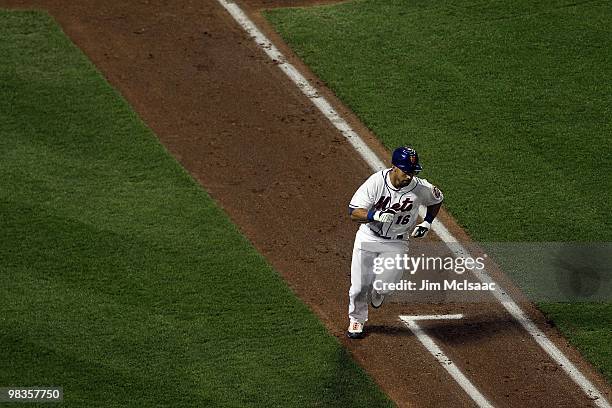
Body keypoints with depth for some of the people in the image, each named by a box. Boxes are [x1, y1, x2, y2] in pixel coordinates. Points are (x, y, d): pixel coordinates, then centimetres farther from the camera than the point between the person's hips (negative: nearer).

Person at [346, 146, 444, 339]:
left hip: (396, 243, 0)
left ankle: (379, 291, 23)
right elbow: (354, 212, -23)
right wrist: (376, 215, -41)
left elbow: (437, 199, 7)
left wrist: (427, 223, -2)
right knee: (360, 286, 2)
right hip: (368, 238, 0)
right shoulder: (376, 182, -22)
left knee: (384, 285, -17)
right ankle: (357, 319, 34)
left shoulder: (421, 188, -17)